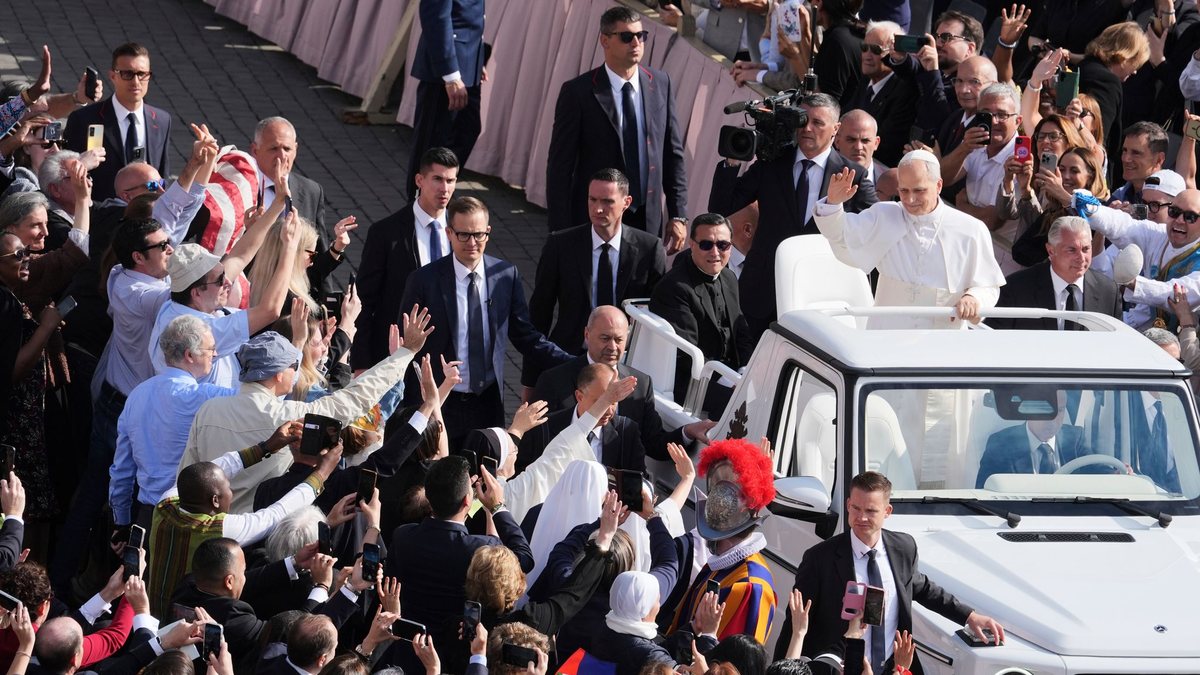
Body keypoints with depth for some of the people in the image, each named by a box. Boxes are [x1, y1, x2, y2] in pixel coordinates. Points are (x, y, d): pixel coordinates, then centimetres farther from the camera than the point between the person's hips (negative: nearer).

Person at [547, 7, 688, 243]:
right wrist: (560, 232, -10)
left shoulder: (661, 84, 5)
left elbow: (673, 155, 9)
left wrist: (678, 215, 4)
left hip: (648, 222, 3)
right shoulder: (577, 92, -7)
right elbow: (559, 166, -6)